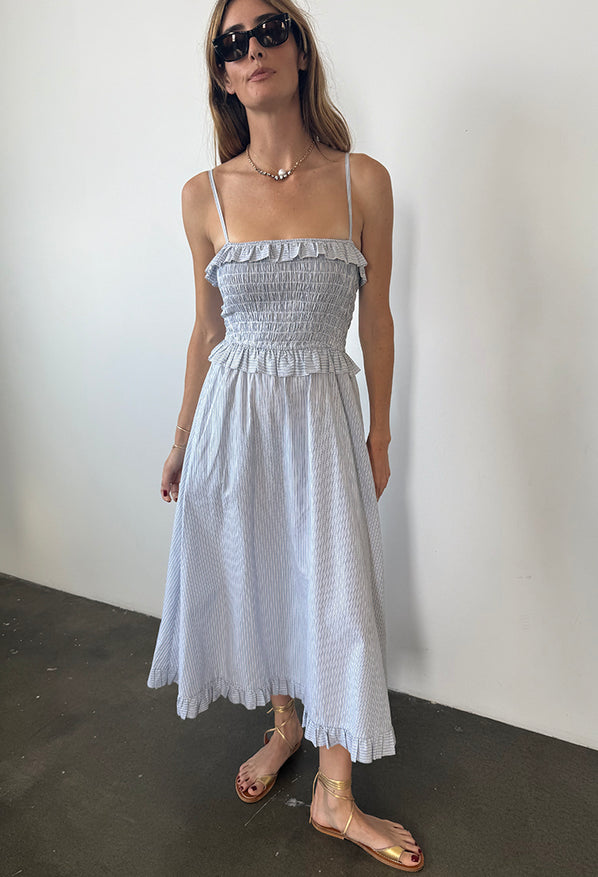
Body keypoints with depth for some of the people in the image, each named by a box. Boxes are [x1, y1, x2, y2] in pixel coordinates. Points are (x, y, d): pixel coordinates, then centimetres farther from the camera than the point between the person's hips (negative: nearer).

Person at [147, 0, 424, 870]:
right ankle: (284, 725, 42)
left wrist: (379, 436, 5)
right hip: (234, 412, 2)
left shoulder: (363, 180, -2)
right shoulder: (205, 195, 1)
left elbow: (376, 318, 2)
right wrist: (182, 440, 11)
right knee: (252, 579, 14)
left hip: (323, 413, -1)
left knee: (334, 594, 3)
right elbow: (208, 329, 7)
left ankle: (336, 797, 23)